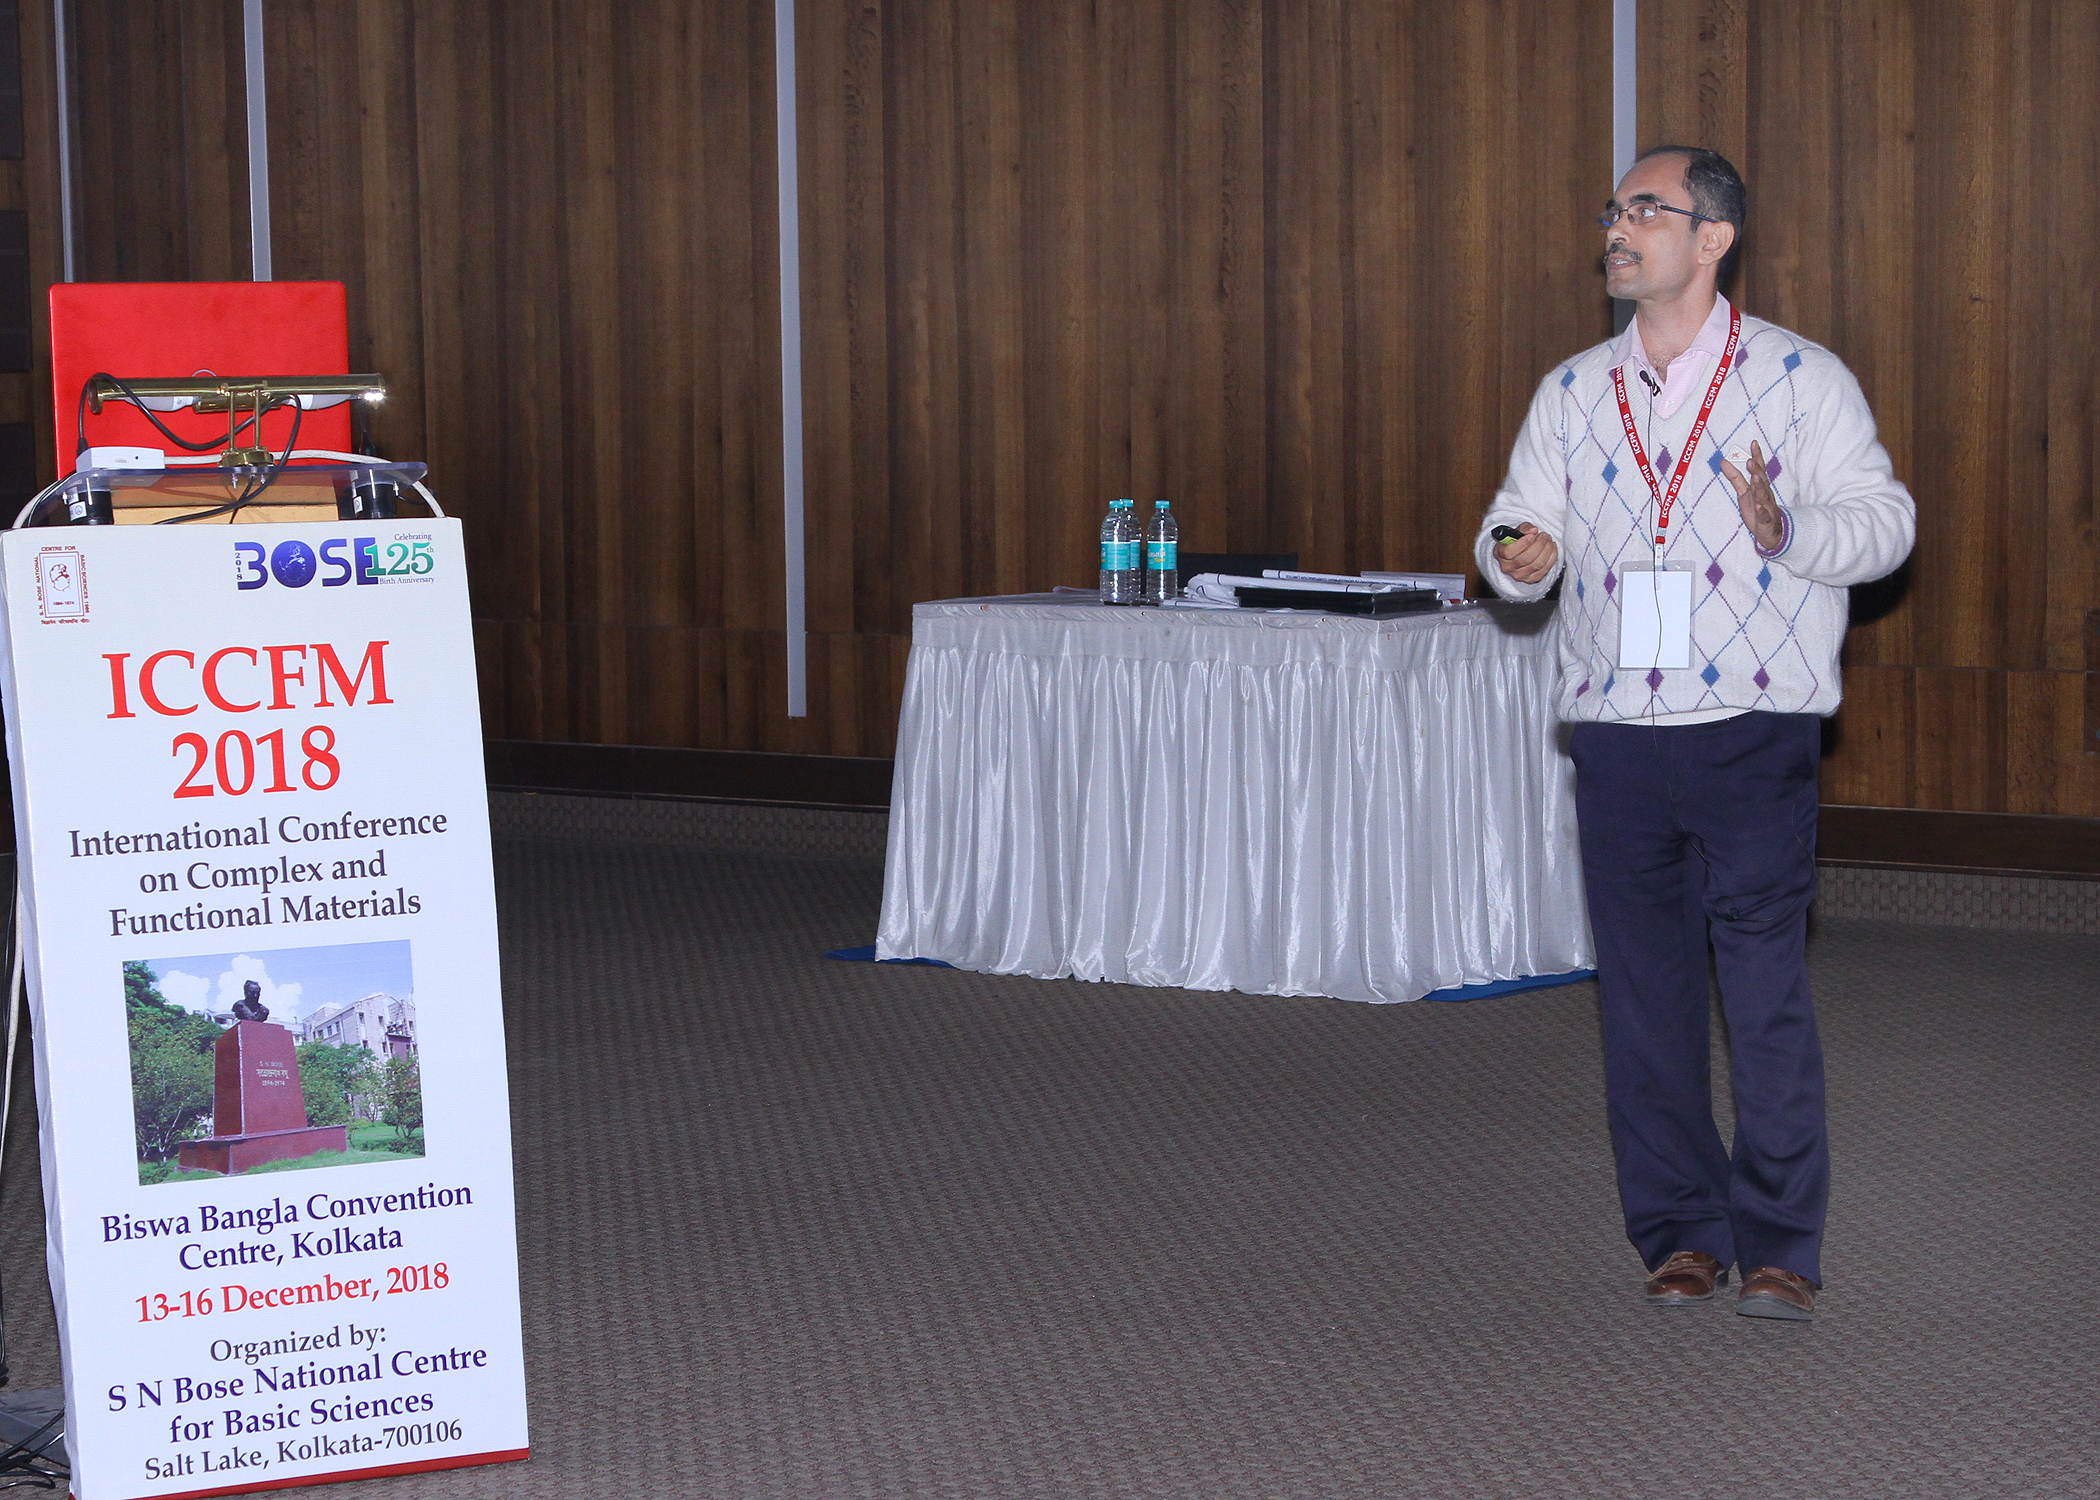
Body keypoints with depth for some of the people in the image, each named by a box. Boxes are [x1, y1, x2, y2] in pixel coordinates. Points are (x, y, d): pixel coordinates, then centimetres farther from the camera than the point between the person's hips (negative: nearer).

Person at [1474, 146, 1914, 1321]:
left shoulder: (1800, 378, 1)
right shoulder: (1572, 394, 14)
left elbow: (1886, 517, -1)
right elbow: (1520, 518, 14)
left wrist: (1787, 531, -20)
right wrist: (1513, 554, -10)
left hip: (1752, 734, -4)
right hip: (1619, 735, 4)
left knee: (1767, 991, -5)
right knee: (1645, 994, 7)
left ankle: (1781, 1244, 5)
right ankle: (1683, 1232, 18)